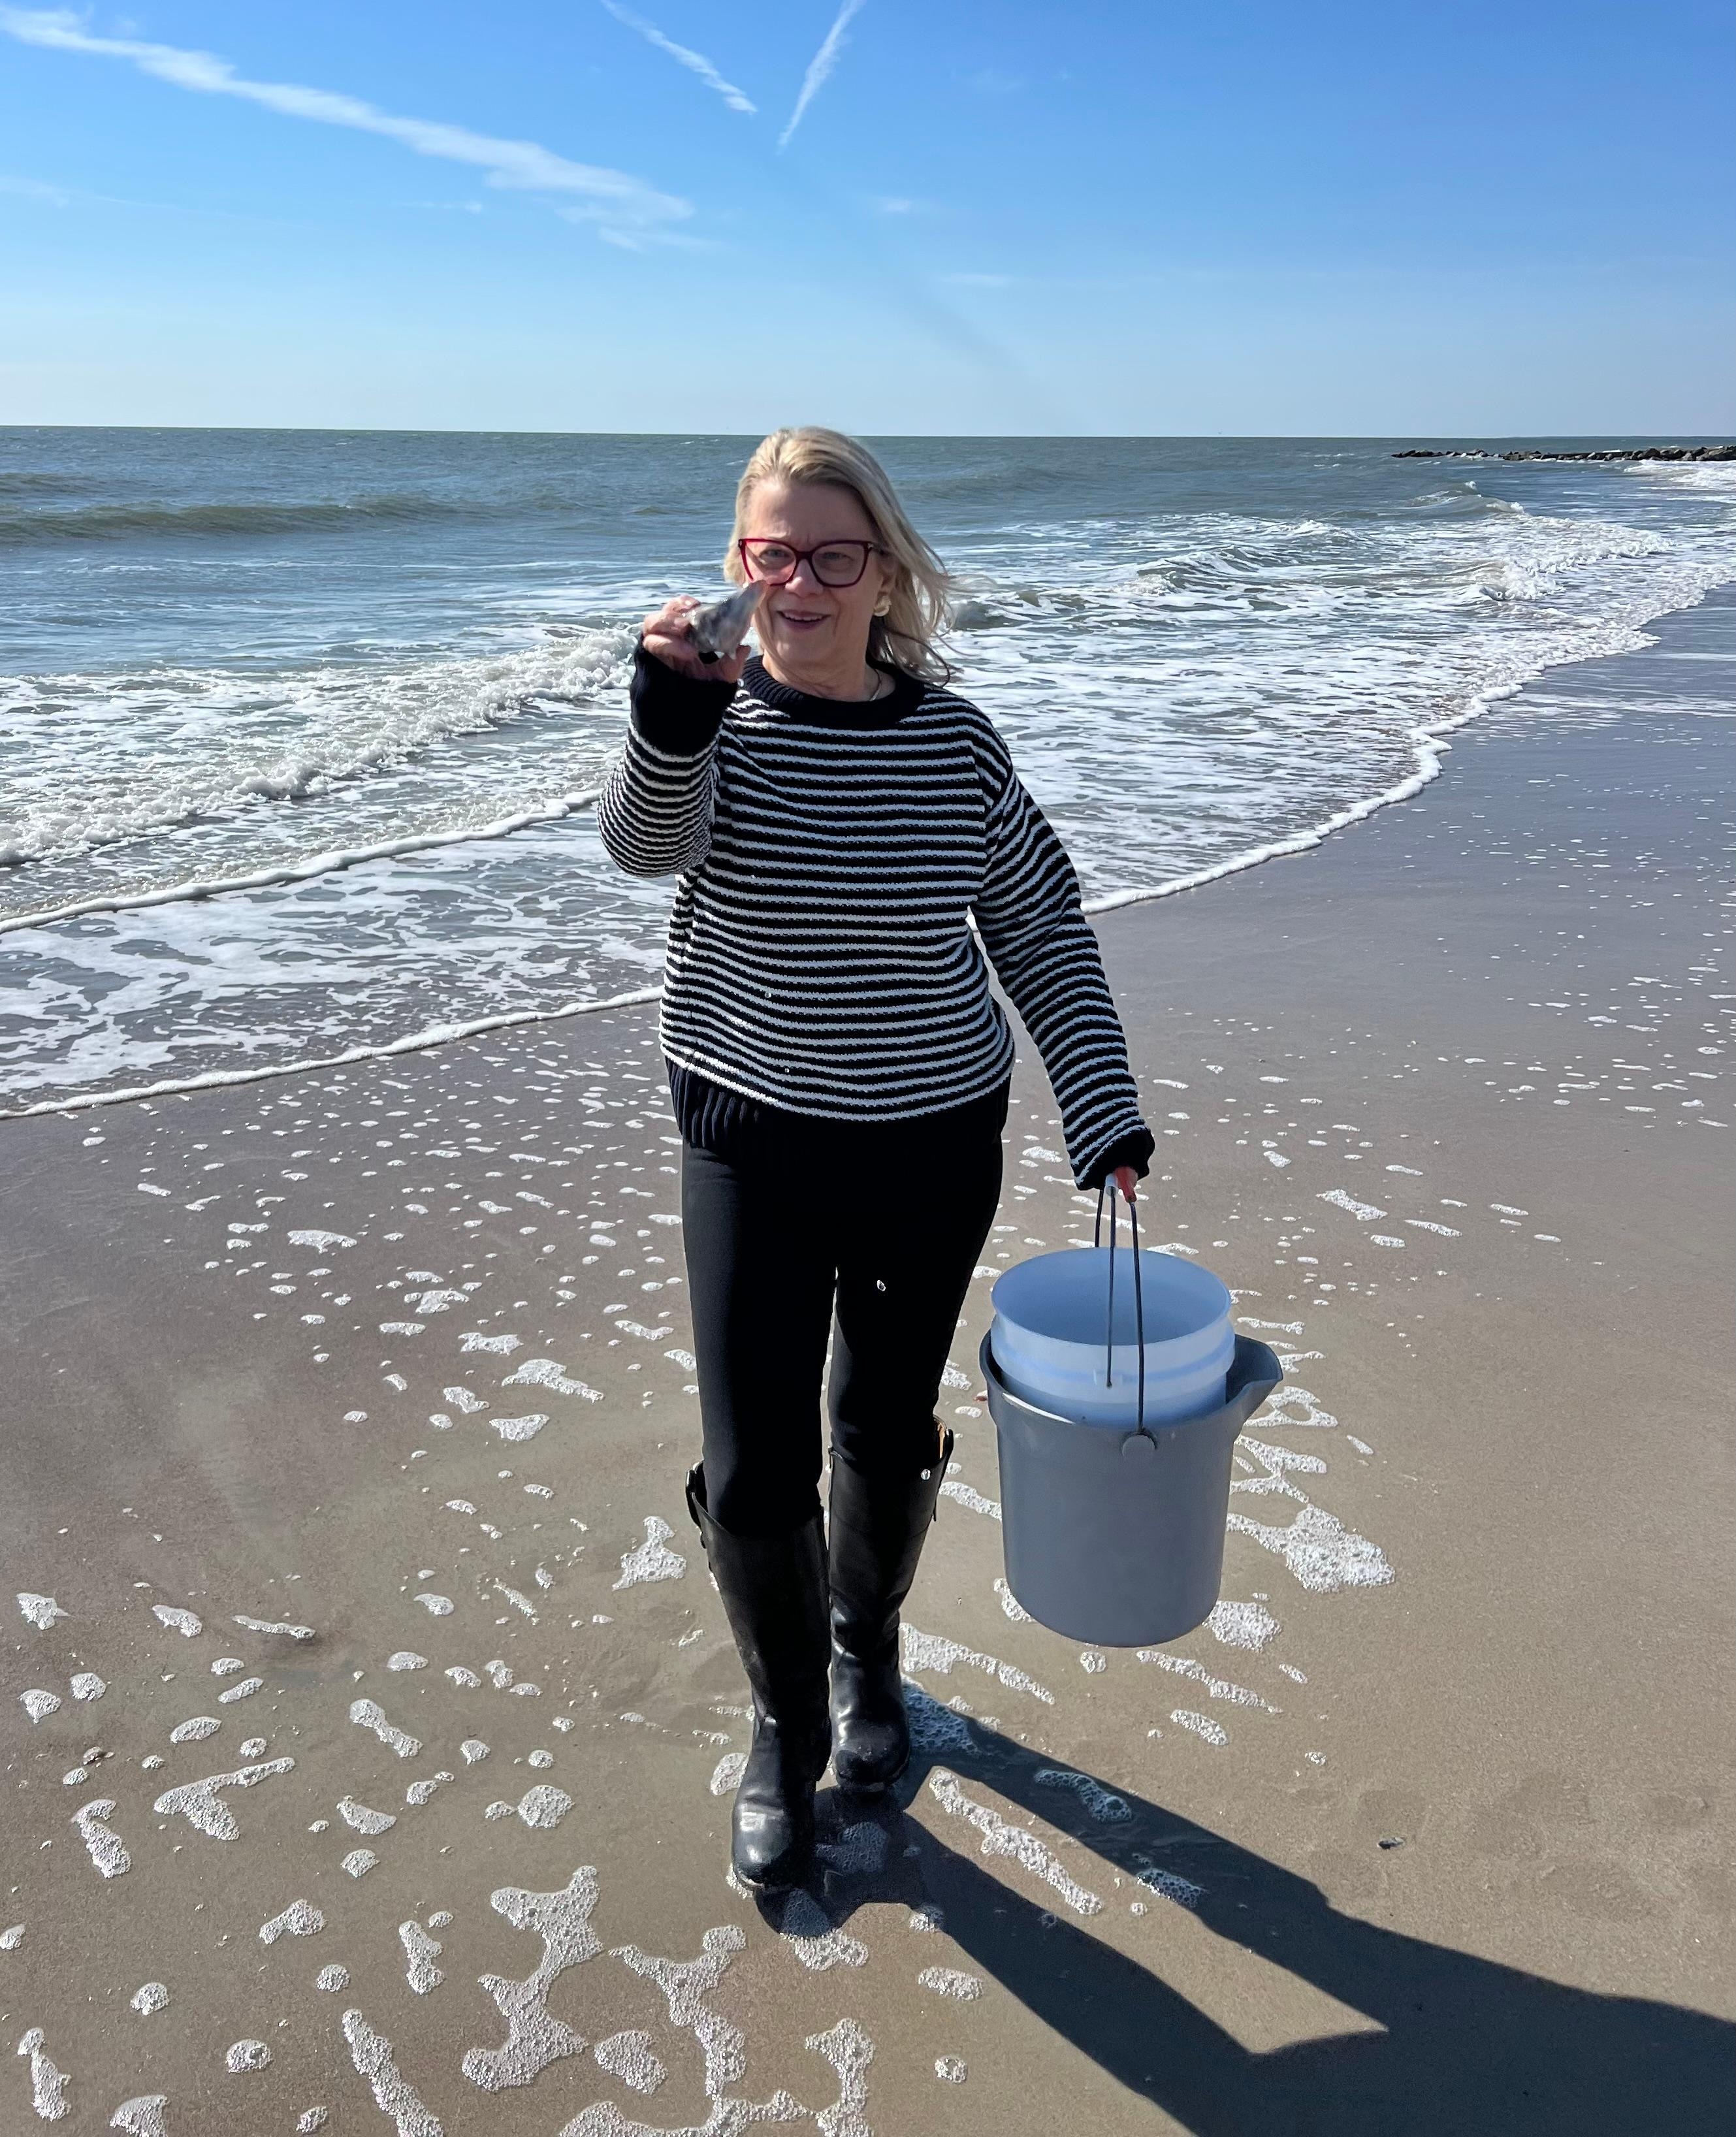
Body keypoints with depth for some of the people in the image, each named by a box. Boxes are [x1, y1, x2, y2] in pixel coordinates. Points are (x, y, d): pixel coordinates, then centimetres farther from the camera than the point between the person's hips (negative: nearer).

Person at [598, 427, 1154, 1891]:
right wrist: (673, 723, -51)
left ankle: (867, 1647, 47)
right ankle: (787, 1731, 28)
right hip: (754, 1141, -1)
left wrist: (1103, 1110, -3)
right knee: (754, 1472, 0)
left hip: (935, 1149, 2)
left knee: (888, 1434, 16)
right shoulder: (721, 717, -9)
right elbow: (646, 841, -31)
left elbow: (1044, 932, 3)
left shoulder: (954, 738, -4)